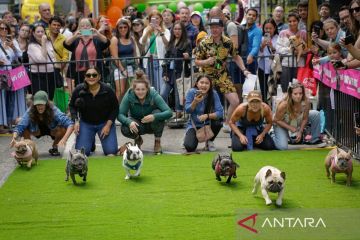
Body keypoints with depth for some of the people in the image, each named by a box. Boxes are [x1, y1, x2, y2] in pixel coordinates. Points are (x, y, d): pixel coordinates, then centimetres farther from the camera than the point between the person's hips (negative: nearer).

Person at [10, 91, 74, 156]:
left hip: (52, 130, 0)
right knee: (24, 128, -28)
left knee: (63, 129, -33)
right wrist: (14, 138, -58)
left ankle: (54, 148, -1)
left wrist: (64, 139, -57)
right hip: (38, 131, 0)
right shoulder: (30, 112, -30)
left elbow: (70, 124, -42)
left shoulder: (54, 111, -34)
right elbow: (19, 127, -37)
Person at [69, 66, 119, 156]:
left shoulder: (108, 90, -17)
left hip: (105, 122, -1)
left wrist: (108, 125, -12)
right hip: (86, 123, 1)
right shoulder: (79, 90, -16)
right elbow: (72, 106, 1)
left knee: (111, 151, -13)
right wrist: (76, 121, -12)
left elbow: (115, 108, -4)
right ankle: (91, 141, 24)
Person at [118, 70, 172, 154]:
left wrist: (154, 116, -48)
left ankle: (157, 142, -9)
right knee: (124, 128, -31)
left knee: (158, 113, -33)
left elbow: (169, 112, -31)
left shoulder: (153, 95, -25)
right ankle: (138, 139, 7)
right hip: (137, 124, 1)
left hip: (152, 124, -1)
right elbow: (120, 114, -22)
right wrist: (129, 122, -43)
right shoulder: (129, 95, -22)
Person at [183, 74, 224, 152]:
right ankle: (195, 138, 16)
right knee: (189, 147, -25)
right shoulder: (191, 92, -17)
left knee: (218, 121, -32)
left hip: (208, 124, 1)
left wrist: (207, 116, -37)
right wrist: (195, 101, -36)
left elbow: (220, 112, -22)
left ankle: (209, 142, 0)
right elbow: (188, 110, -18)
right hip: (194, 125, -1)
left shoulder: (213, 94, -16)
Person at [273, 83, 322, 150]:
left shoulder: (306, 102, -27)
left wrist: (300, 132, -16)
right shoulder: (284, 105, -35)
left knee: (316, 114, -13)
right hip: (282, 125, -4)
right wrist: (290, 128, -25)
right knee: (282, 147, -24)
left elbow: (305, 119, -11)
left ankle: (315, 139, 3)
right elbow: (277, 120, -21)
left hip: (298, 124, 4)